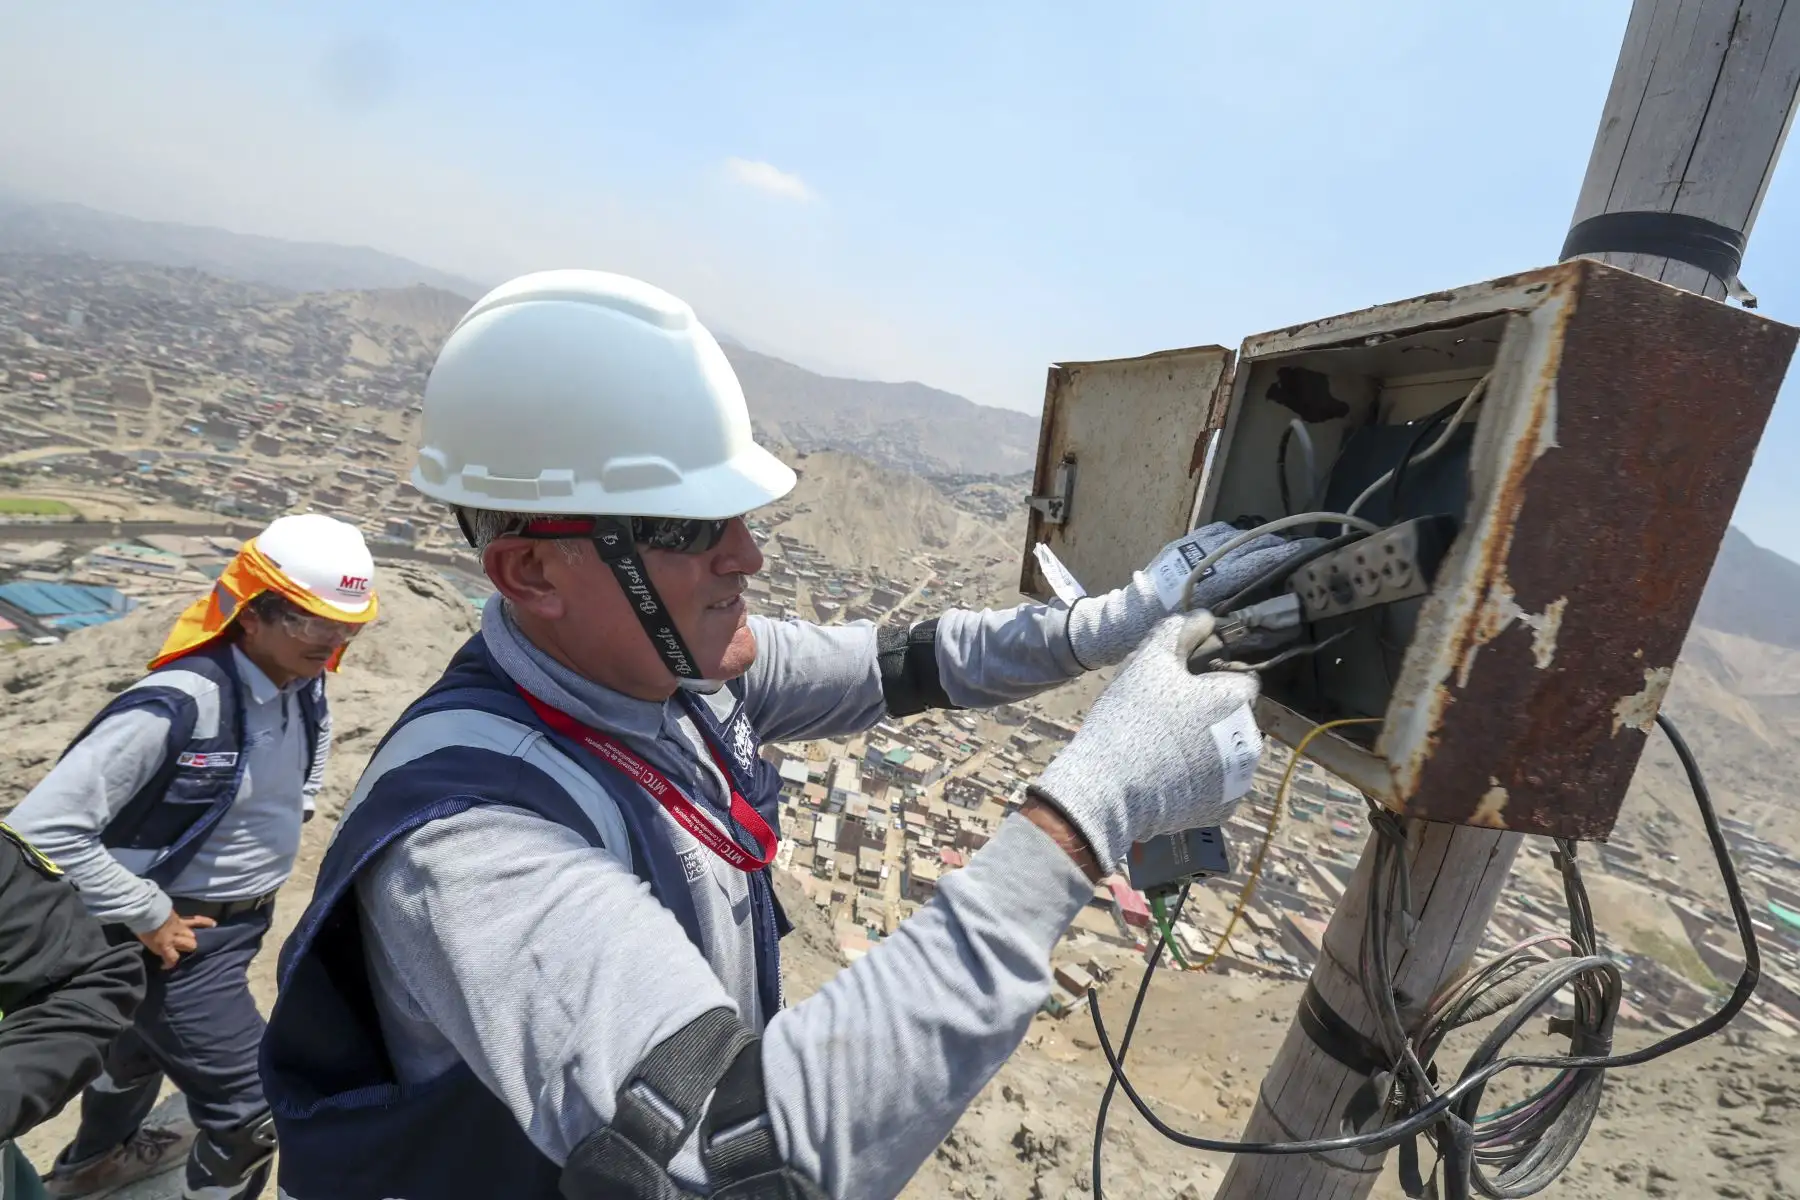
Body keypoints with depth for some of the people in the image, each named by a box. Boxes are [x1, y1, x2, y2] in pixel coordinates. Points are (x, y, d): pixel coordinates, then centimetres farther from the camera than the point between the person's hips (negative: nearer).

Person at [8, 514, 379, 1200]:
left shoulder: (303, 687, -10)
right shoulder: (175, 706, -33)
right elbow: (42, 828, -29)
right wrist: (148, 918, -21)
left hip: (244, 918, 8)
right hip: (183, 934, -8)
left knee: (146, 1040, 35)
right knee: (254, 1111, 2)